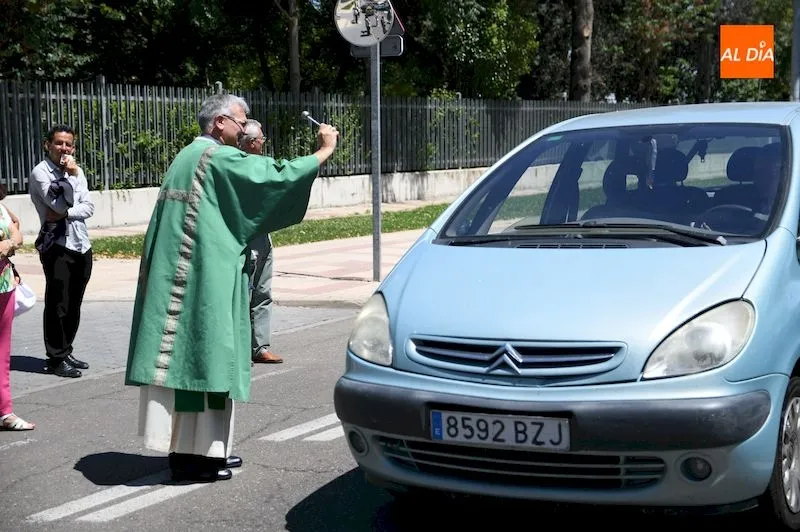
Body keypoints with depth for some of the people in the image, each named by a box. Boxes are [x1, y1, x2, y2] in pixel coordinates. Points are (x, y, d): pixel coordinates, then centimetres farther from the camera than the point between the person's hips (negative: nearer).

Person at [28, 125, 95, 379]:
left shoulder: (77, 170, 13)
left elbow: (89, 207, 3)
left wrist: (66, 214, -13)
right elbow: (59, 205, -16)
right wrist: (69, 175, -15)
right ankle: (56, 358, 3)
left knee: (74, 305, 10)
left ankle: (66, 352, 20)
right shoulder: (40, 172, -6)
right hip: (57, 246, -6)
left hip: (81, 245, 6)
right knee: (57, 304, -5)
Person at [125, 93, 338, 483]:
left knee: (185, 353, 11)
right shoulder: (218, 158, -11)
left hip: (176, 275, 10)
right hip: (203, 277, -10)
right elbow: (274, 175, -14)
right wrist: (325, 151, -6)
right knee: (201, 355, -5)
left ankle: (189, 447, 17)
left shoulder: (189, 156, 19)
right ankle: (193, 454, -2)